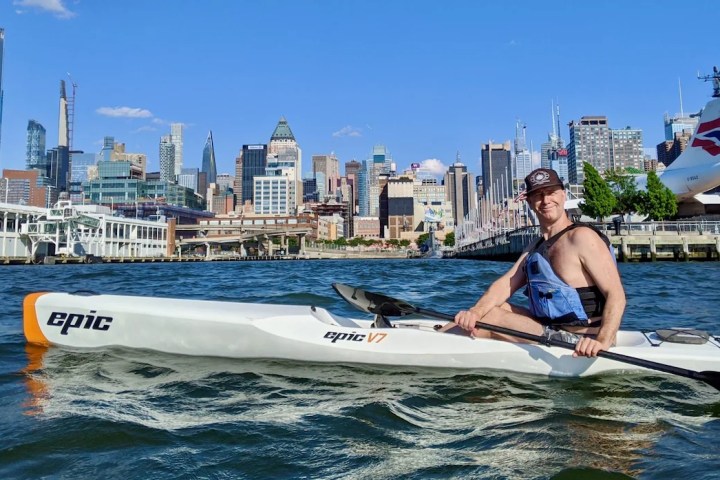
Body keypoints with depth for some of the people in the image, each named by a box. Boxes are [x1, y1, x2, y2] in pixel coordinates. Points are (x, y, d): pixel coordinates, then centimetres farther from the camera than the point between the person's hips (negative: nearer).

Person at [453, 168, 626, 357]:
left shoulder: (581, 237, -13)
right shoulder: (535, 248, 14)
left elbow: (616, 295, -20)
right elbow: (505, 284, 0)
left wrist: (603, 342, -35)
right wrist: (476, 311, -19)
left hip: (579, 344, -8)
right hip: (551, 331, 8)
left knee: (486, 318, -14)